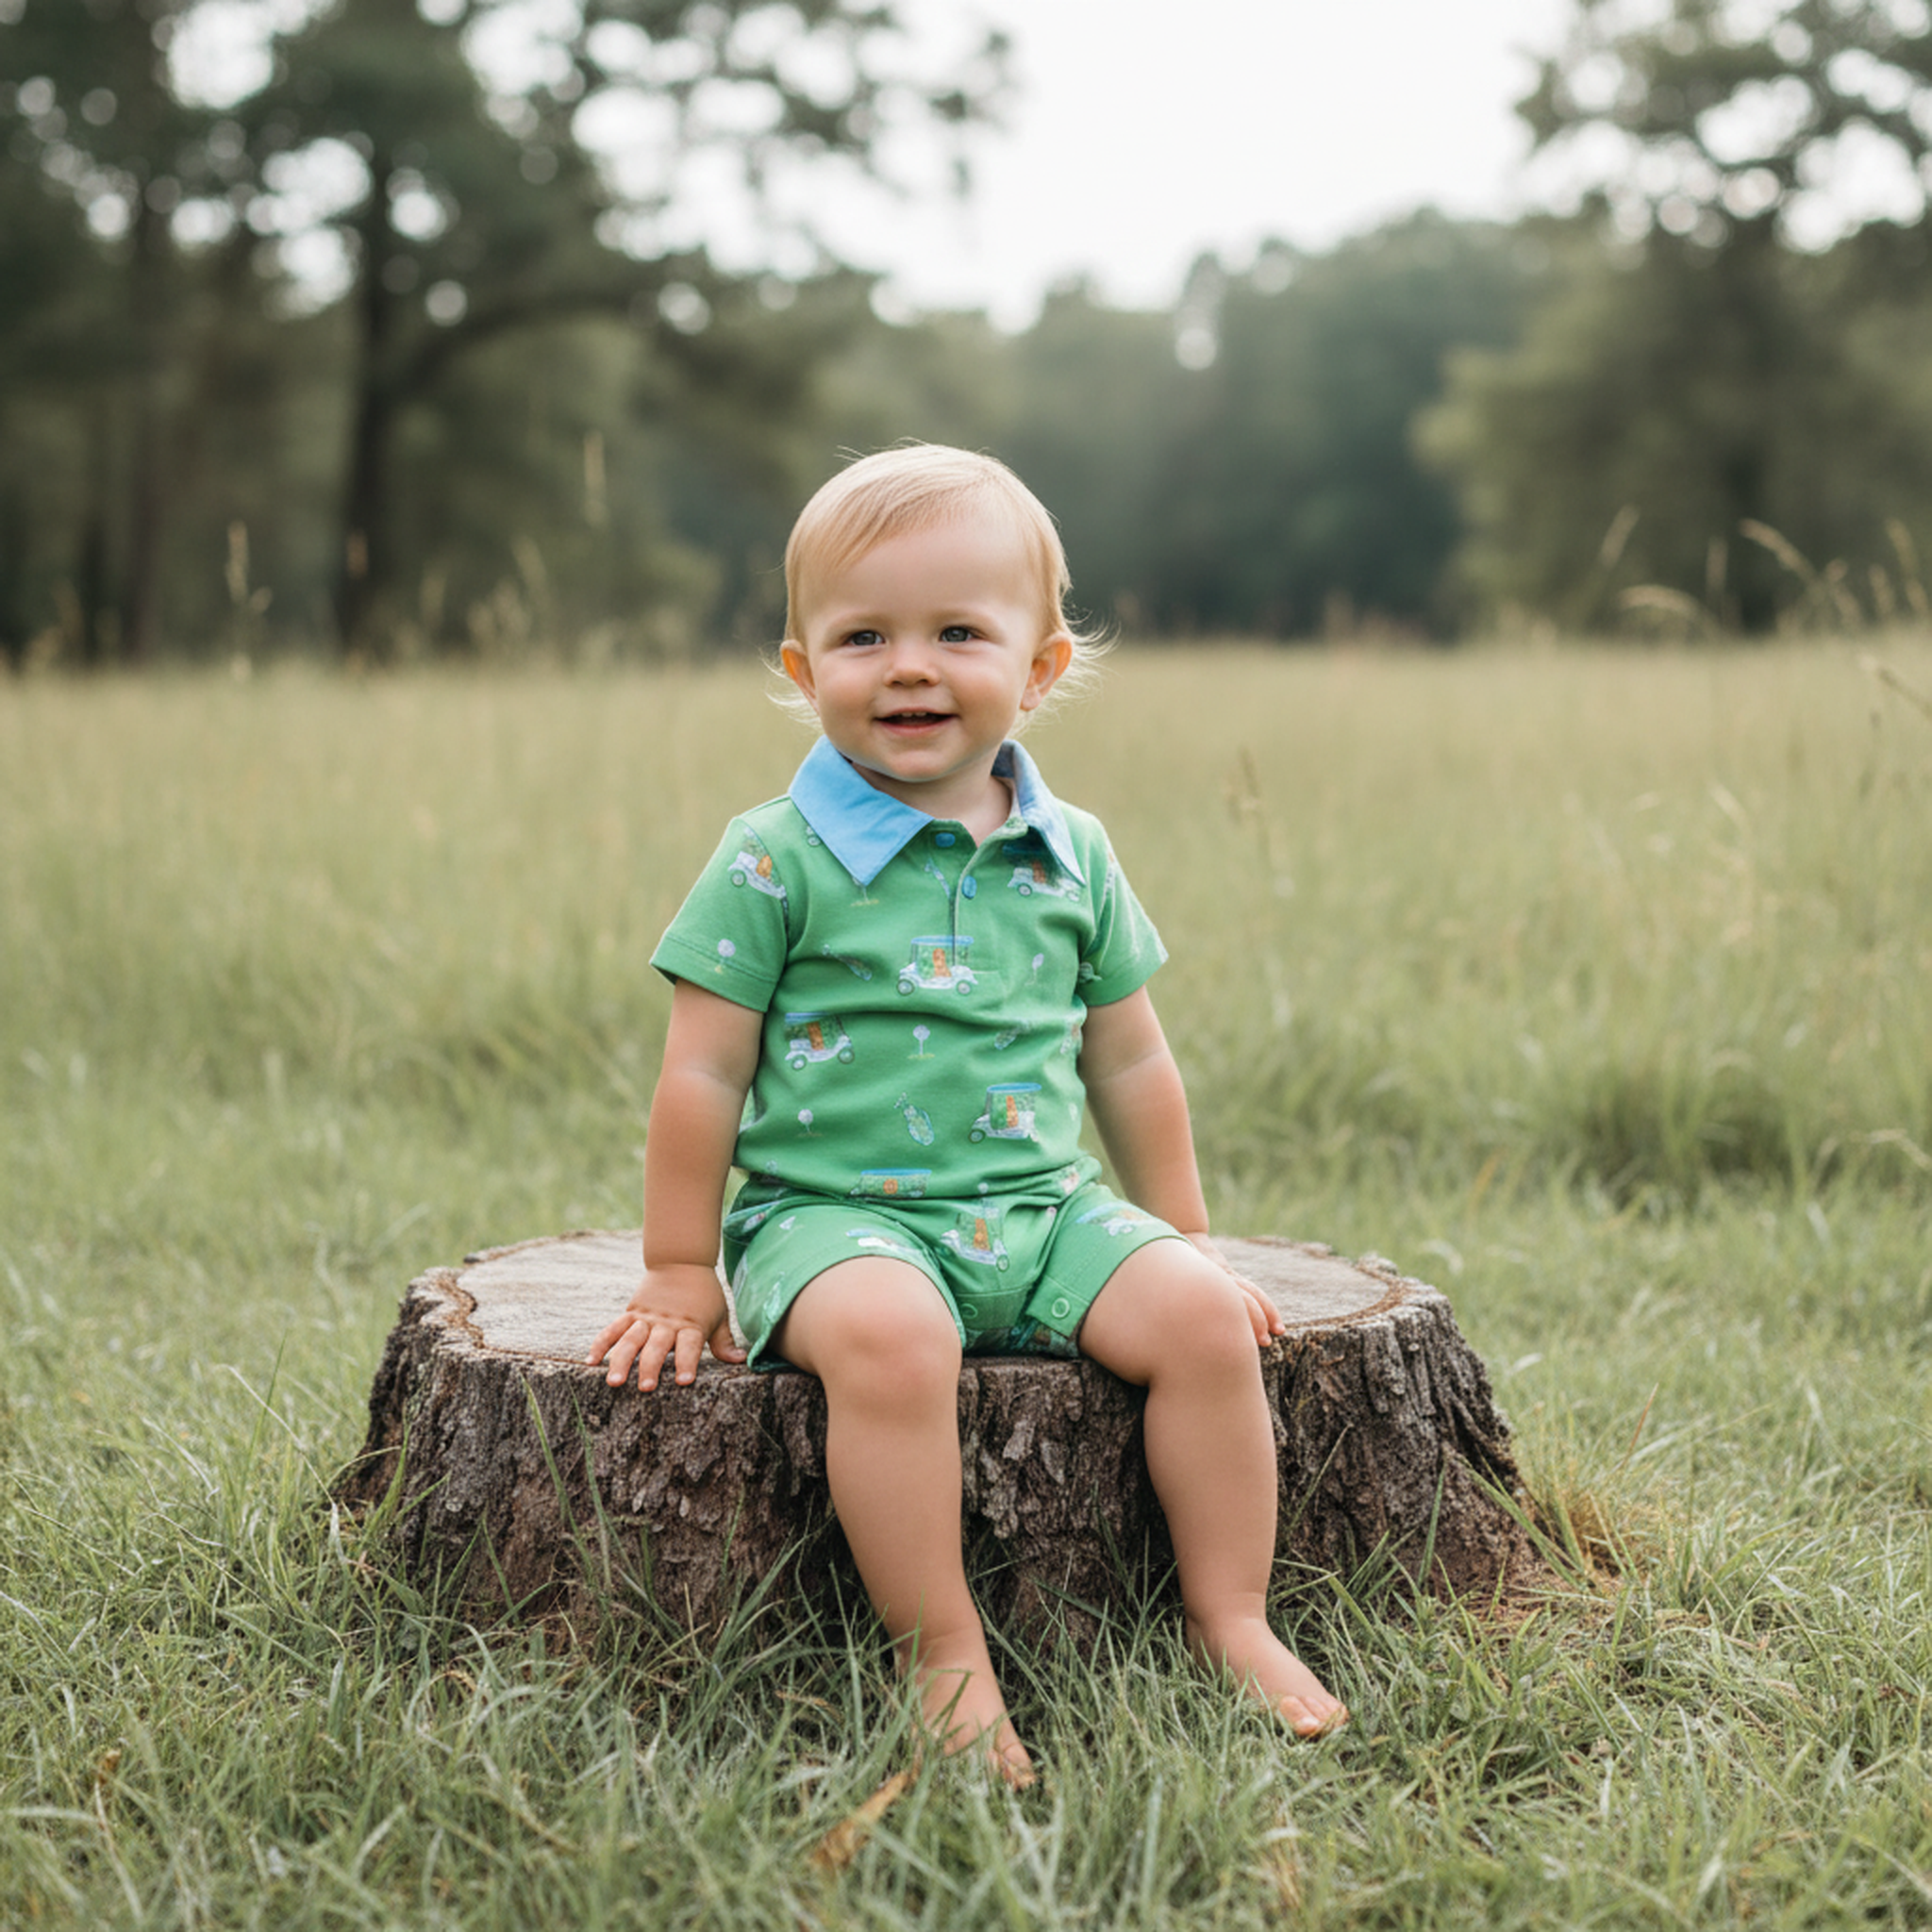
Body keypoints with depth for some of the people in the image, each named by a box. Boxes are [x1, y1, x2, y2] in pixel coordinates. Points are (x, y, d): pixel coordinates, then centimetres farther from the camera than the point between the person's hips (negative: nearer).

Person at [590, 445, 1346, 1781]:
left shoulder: (1073, 857, 9)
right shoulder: (776, 862, -3)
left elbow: (1131, 1065, 18)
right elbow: (705, 1076, -1)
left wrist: (1188, 1243, 20)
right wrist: (679, 1274, 0)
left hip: (1041, 1209, 4)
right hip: (836, 1215, -4)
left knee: (1197, 1315, -18)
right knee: (888, 1336, -35)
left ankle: (1231, 1620, -4)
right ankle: (946, 1659, -25)